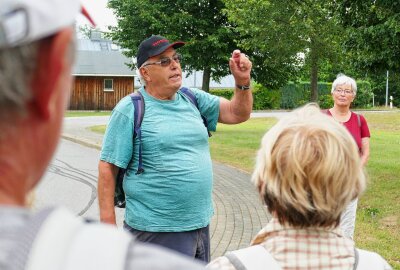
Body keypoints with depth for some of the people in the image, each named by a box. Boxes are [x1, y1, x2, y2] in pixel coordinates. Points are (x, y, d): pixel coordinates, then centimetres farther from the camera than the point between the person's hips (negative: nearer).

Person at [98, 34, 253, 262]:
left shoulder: (193, 98, 8)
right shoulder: (129, 110, -10)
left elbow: (237, 113, 10)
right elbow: (108, 168, -10)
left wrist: (243, 81, -9)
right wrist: (108, 224, -13)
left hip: (200, 224, 6)